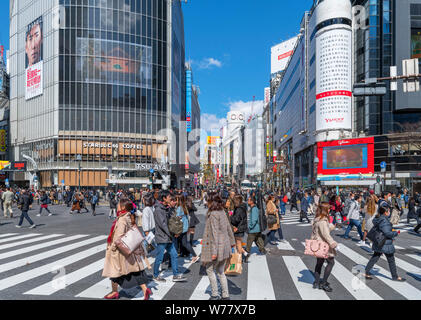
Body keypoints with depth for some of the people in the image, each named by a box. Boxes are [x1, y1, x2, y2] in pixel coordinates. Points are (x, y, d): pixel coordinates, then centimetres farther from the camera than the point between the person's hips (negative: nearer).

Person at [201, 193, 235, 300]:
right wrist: (232, 241, 28)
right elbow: (228, 228, 16)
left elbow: (214, 233, -21)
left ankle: (215, 295, 14)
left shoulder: (213, 214, -17)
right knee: (220, 271, 16)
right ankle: (226, 295, 20)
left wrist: (214, 251, -20)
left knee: (210, 270, 9)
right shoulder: (222, 212, 7)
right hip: (225, 245, 8)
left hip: (217, 246, -8)